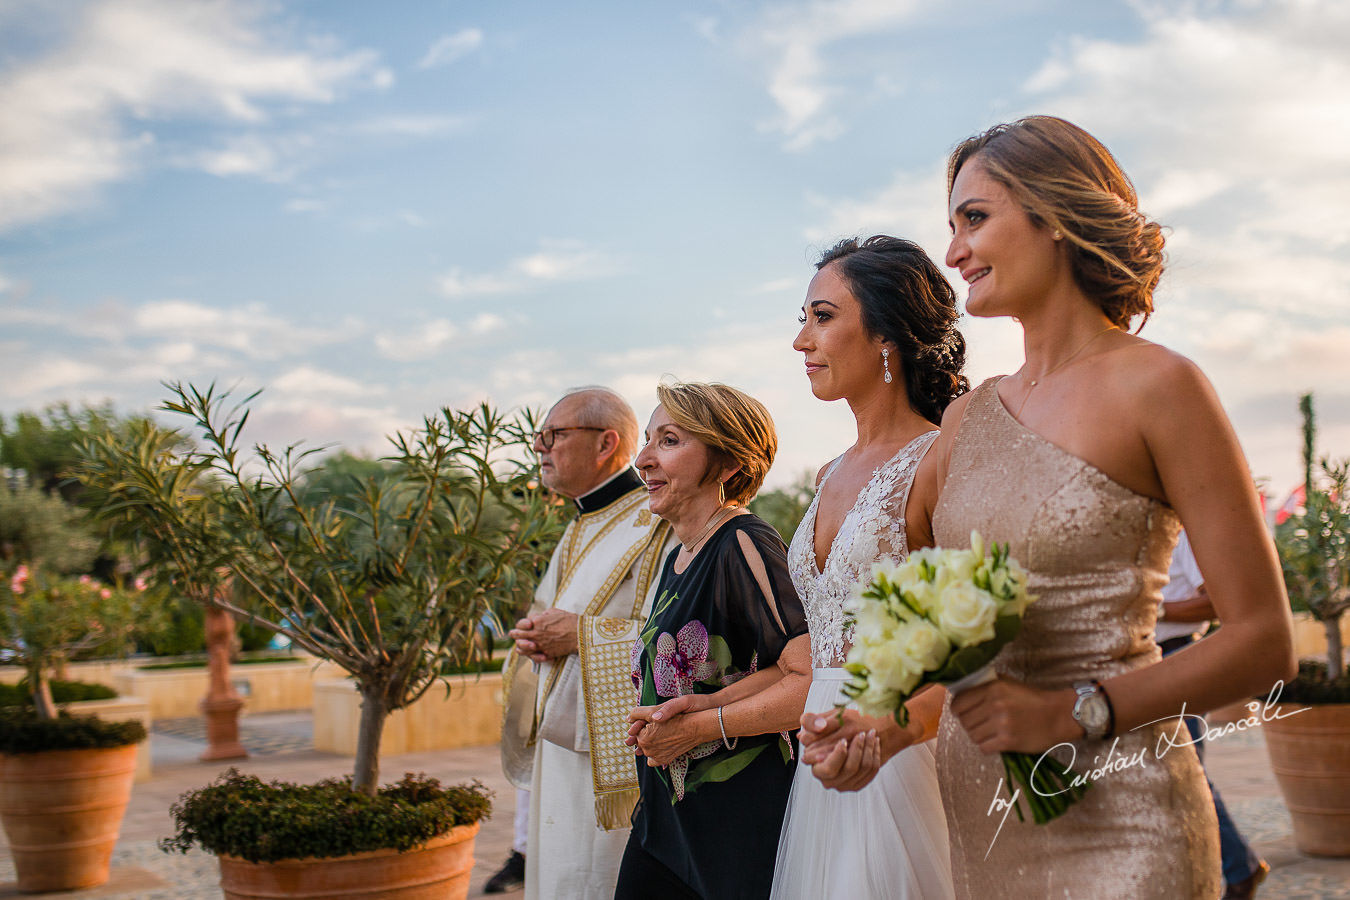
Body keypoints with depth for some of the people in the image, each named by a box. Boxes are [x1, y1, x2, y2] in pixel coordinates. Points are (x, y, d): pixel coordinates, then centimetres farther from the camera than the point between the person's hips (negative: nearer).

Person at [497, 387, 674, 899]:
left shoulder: (655, 526, -14)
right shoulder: (579, 532, 17)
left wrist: (580, 634, -20)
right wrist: (533, 639, 2)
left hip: (612, 758, -9)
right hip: (561, 739, 9)